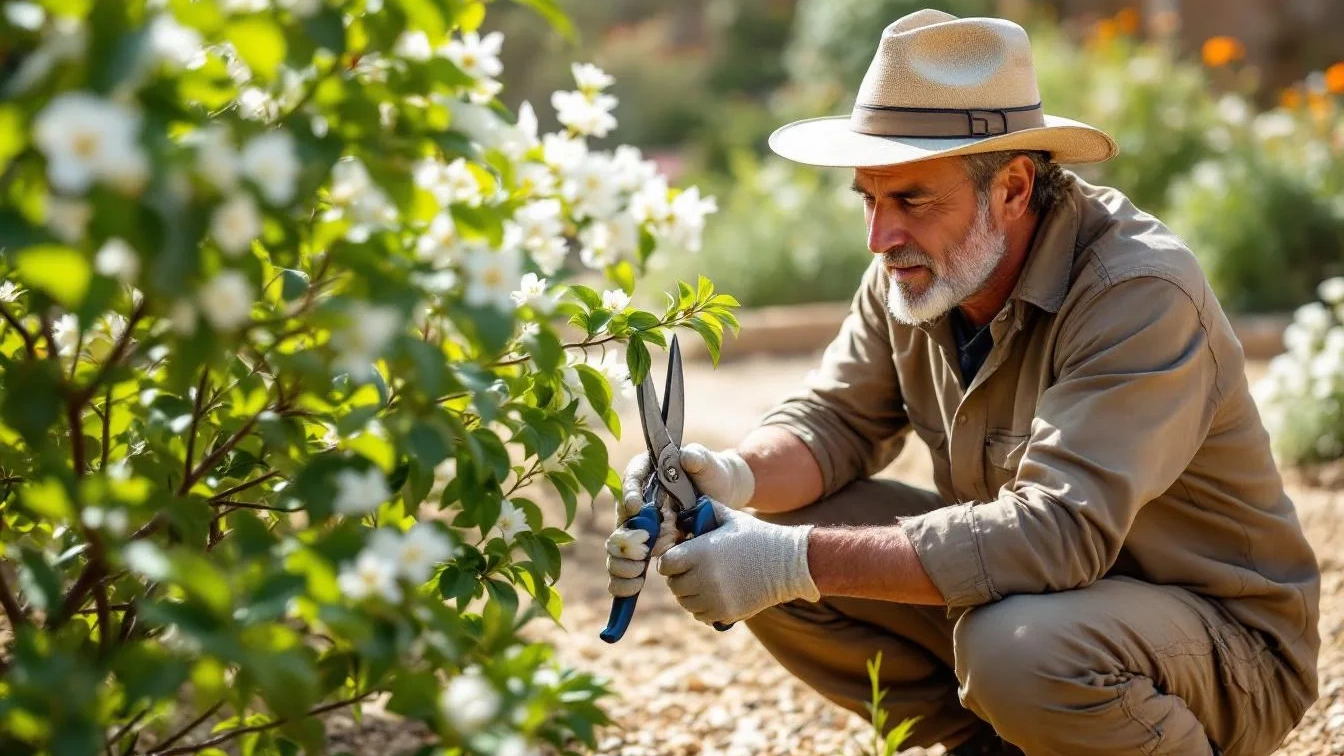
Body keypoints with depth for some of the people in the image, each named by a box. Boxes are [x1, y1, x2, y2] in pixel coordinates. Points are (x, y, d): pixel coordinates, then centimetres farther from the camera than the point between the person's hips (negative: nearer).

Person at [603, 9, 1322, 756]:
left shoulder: (1141, 294, -28)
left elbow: (1057, 533, -36)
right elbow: (834, 419, 1)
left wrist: (800, 561, -39)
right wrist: (736, 478, -24)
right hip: (1037, 589, 7)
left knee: (1018, 646, -38)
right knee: (773, 535, -9)